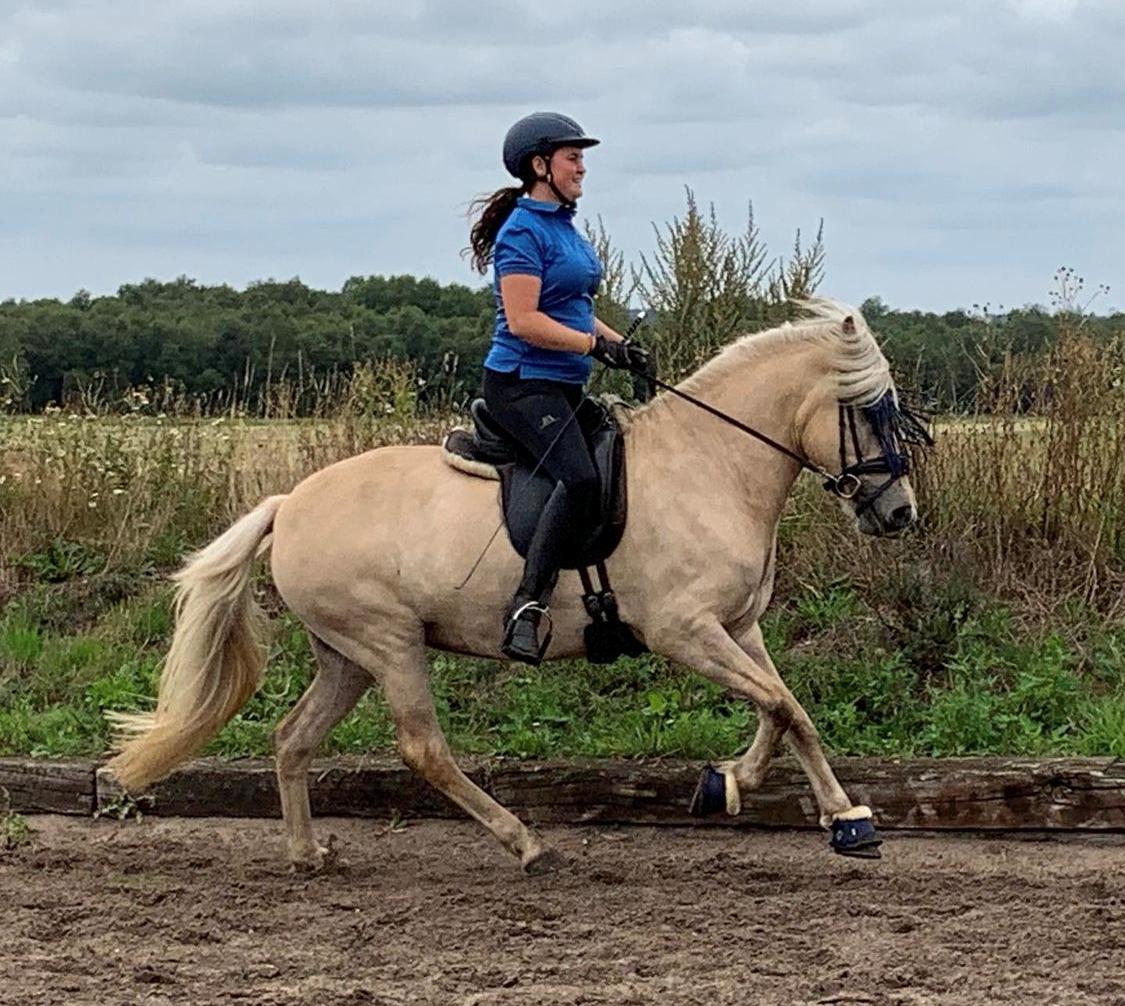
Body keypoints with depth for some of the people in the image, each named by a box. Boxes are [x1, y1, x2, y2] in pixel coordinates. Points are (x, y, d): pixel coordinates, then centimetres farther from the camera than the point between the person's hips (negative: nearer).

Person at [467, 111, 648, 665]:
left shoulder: (564, 225, 17)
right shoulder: (523, 231, -12)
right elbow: (524, 320, -20)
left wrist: (618, 340, 11)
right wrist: (595, 344, -21)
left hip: (565, 388, 11)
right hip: (522, 384, -11)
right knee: (580, 478, -30)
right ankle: (526, 606, -32)